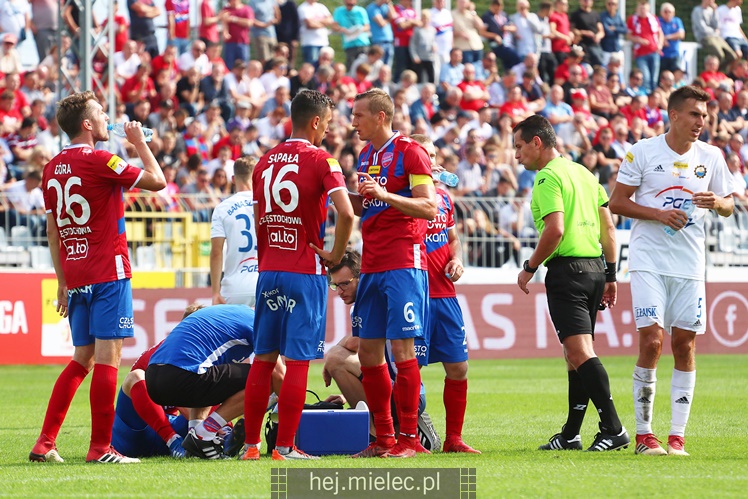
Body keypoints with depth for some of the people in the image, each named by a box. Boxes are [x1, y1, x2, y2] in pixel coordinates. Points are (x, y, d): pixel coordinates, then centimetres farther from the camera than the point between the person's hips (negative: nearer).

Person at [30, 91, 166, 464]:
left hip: (75, 278, 7)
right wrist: (140, 143, 7)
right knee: (107, 357, -6)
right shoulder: (99, 161, -12)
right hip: (108, 274, -7)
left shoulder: (52, 169, 10)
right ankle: (100, 447, -7)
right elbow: (157, 181, -6)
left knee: (82, 360, 14)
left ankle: (45, 443, 9)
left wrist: (63, 283, 21)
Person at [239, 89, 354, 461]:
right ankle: (285, 447, -4)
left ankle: (251, 444, 11)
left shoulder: (265, 162, 11)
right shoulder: (320, 159, -8)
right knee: (298, 361, -3)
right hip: (304, 272, -6)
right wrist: (336, 255, -7)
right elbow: (345, 212, -21)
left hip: (269, 272, 6)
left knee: (264, 358, 11)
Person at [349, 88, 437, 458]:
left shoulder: (409, 152, -8)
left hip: (404, 264, -8)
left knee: (402, 348, -9)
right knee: (368, 351, 6)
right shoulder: (366, 156, 17)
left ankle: (408, 438, -5)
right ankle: (384, 437, 13)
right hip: (372, 266, 8)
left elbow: (429, 208, -14)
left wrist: (384, 194, -24)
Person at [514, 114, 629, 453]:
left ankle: (612, 428, -22)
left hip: (567, 270, -9)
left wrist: (529, 268, -8)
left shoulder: (548, 177, -9)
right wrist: (610, 275, 20)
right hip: (594, 267, 9)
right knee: (576, 354, 13)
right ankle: (570, 435, 17)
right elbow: (608, 228, 17)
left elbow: (555, 230, -20)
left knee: (580, 351, -14)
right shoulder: (583, 173, 18)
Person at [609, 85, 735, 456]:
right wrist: (659, 214, -14)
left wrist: (717, 202, -8)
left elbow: (729, 205, 16)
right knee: (651, 341, -12)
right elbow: (616, 203, -1)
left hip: (689, 265, 4)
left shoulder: (711, 157, 7)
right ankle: (643, 434, -4)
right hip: (648, 261, -4)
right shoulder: (642, 152, -3)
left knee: (685, 344, 1)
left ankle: (677, 436, 5)